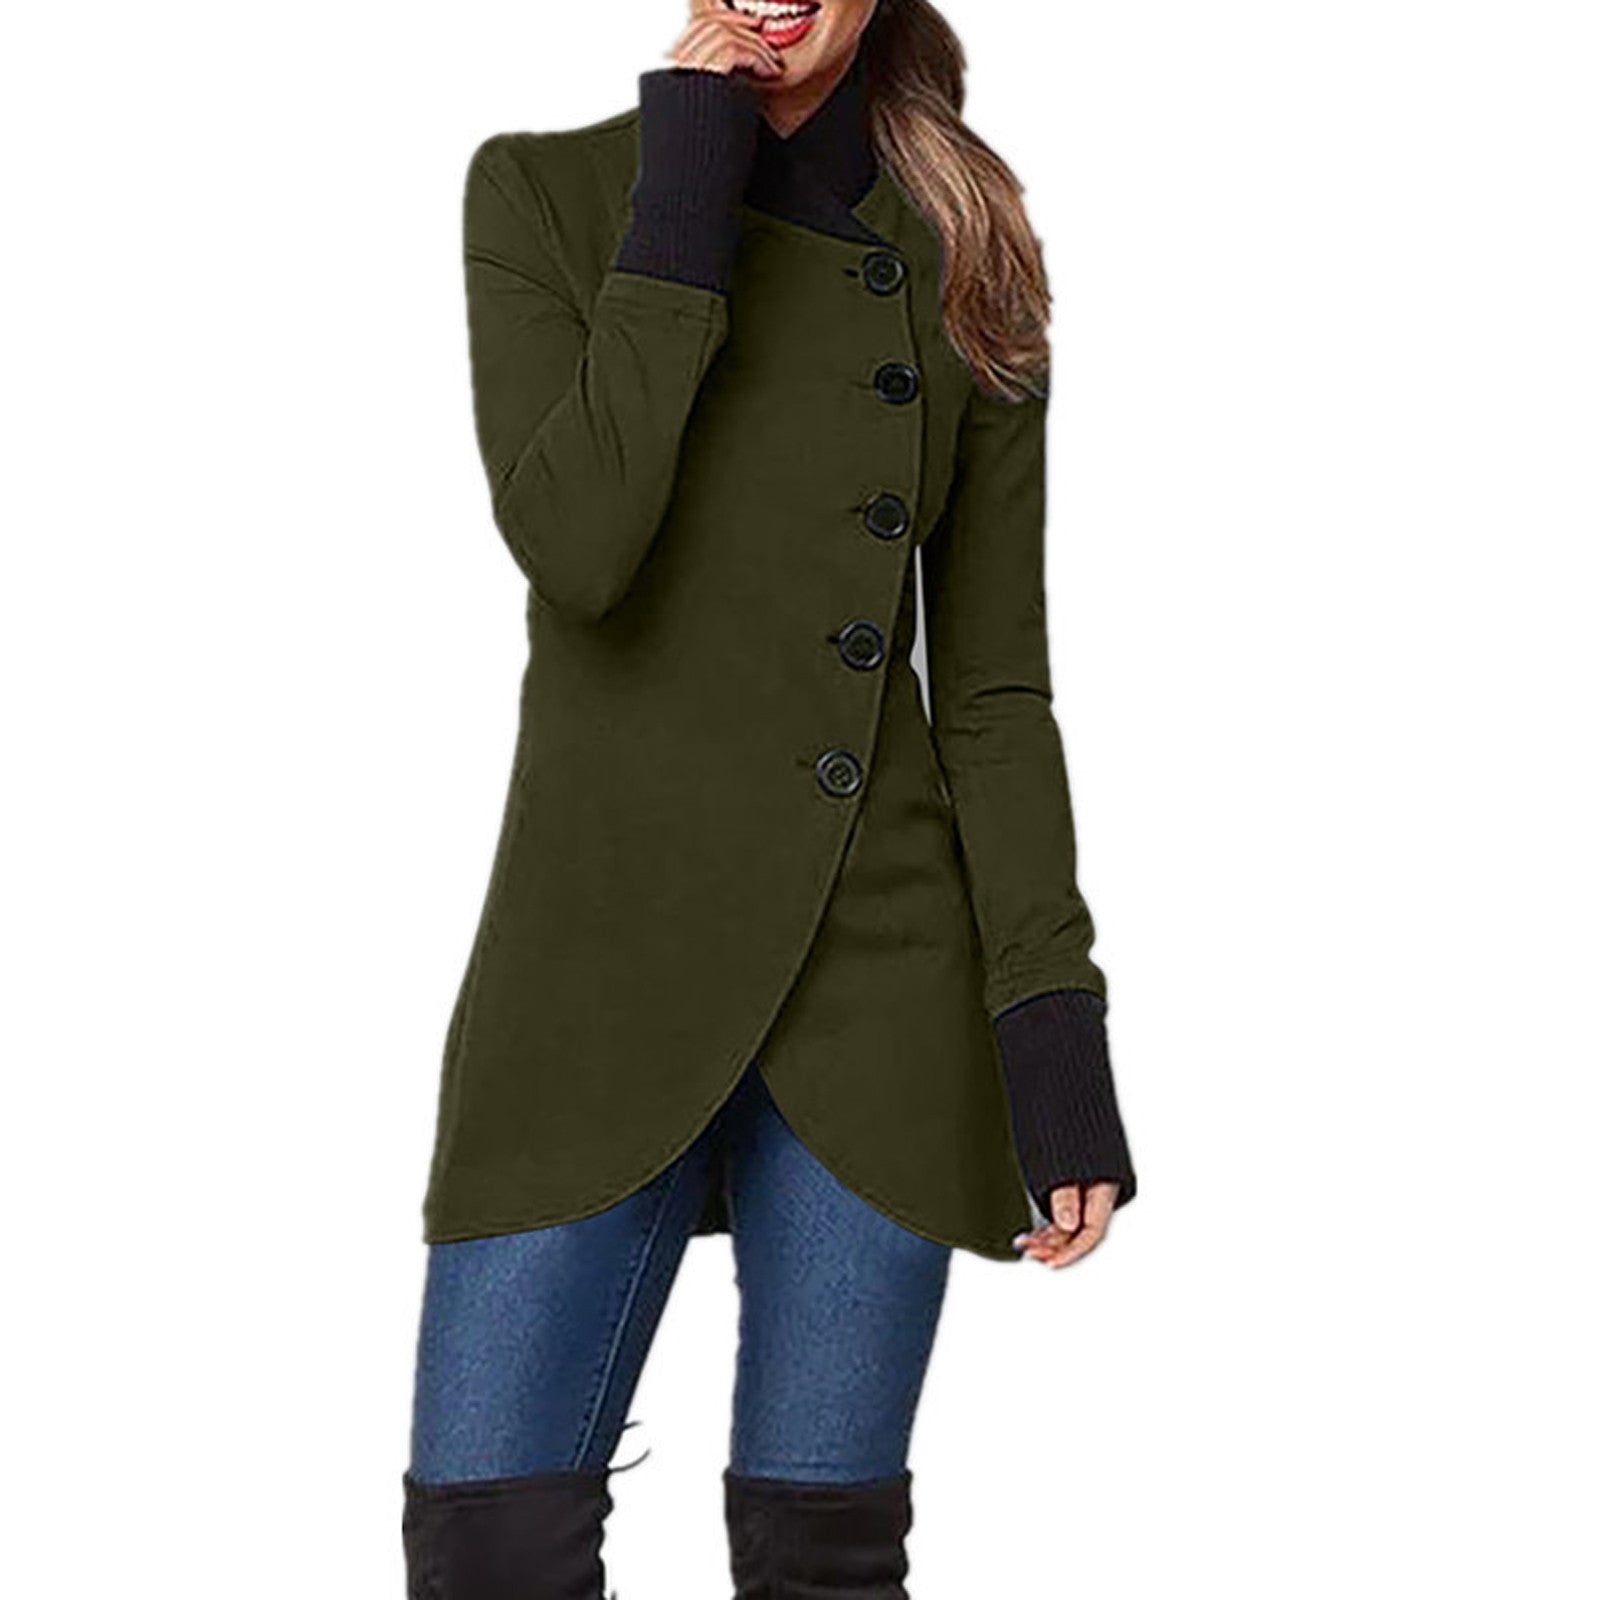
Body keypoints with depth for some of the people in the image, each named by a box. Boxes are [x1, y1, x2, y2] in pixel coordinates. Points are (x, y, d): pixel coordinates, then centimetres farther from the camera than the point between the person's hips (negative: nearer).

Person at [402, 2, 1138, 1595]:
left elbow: (995, 683, 4)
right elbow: (574, 540, -17)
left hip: (880, 968, 1)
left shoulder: (958, 261, 6)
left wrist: (1052, 1030, -4)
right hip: (600, 938, -1)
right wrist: (685, 198, -11)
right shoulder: (542, 193, 2)